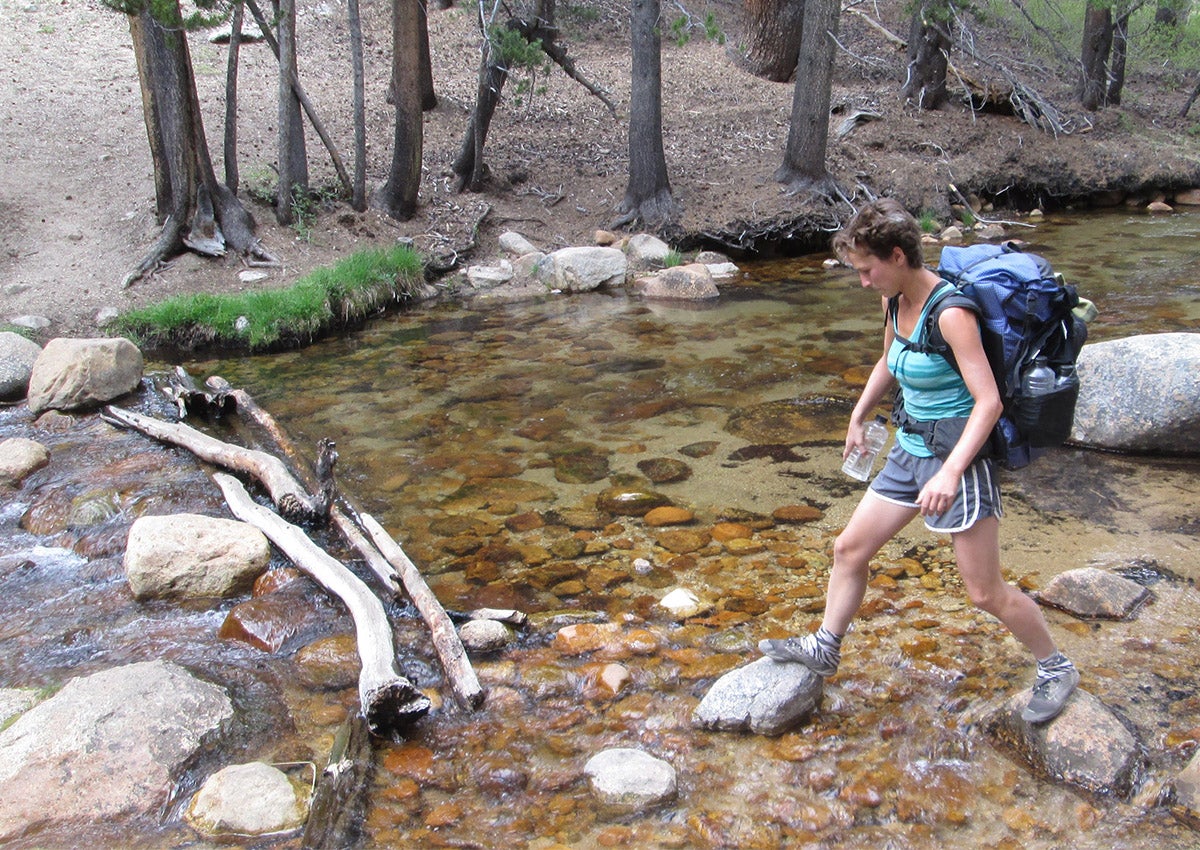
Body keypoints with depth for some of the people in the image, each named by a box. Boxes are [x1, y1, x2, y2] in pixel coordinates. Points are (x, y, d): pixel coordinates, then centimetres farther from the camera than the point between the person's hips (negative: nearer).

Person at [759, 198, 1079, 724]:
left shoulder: (950, 313, -22)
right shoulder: (895, 302, 3)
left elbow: (989, 401, -26)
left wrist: (950, 472, -34)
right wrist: (858, 417, 30)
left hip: (960, 458, -8)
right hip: (910, 452, 8)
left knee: (986, 592, 0)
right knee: (849, 548, 12)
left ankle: (1056, 669, 23)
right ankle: (824, 648, 30)